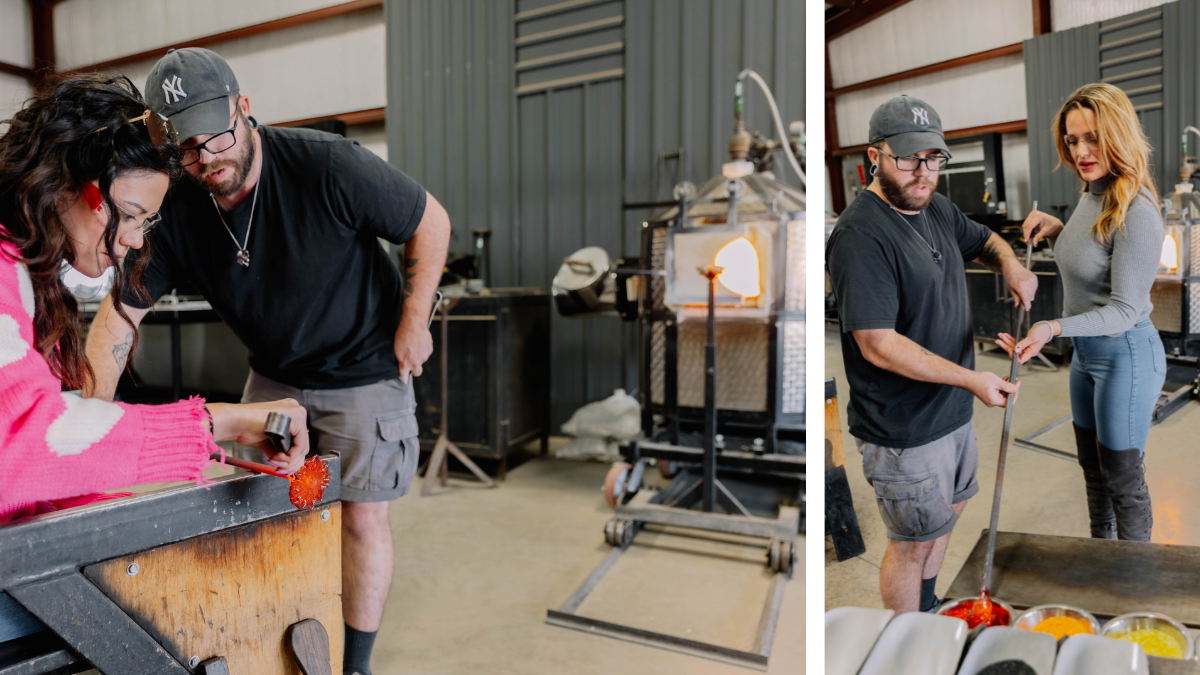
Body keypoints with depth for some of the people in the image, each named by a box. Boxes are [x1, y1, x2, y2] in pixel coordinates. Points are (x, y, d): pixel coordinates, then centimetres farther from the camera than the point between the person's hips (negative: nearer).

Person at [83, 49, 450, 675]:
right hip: (273, 376, 5)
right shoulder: (173, 210, -11)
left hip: (364, 371, -4)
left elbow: (430, 221, -14)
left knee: (361, 515, -1)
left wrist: (413, 323, -12)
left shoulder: (328, 165, -24)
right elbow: (119, 313, -8)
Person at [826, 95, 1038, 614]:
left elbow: (984, 240, 23)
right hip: (903, 430, -9)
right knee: (913, 542, 7)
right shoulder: (861, 236, -26)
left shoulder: (936, 208, 4)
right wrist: (971, 379, -26)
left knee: (946, 511, 26)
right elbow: (879, 345, -29)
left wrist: (1009, 264, -1)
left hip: (952, 409, 10)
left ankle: (928, 609, 50)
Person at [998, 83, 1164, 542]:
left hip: (1125, 355, -9)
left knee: (1123, 477, 7)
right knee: (1092, 466, 22)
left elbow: (1125, 309, -25)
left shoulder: (1136, 211, -24)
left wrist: (1053, 329, -39)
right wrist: (1055, 229, 1)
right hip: (1086, 352, 9)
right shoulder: (1091, 193, 3)